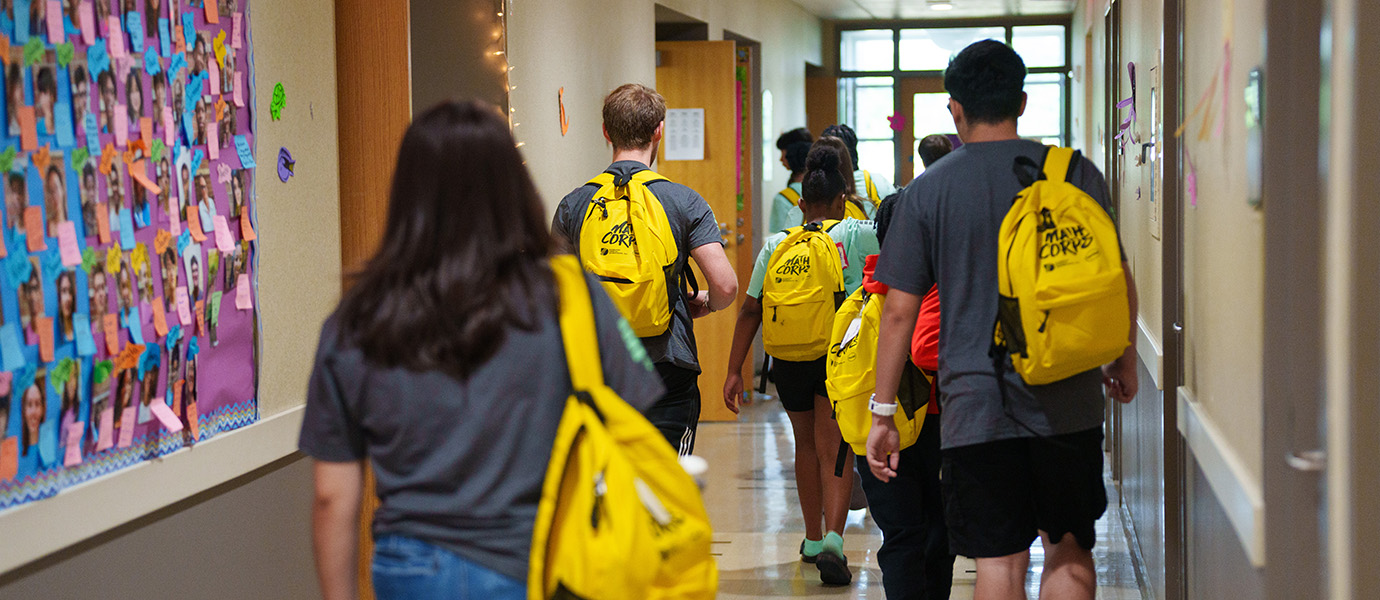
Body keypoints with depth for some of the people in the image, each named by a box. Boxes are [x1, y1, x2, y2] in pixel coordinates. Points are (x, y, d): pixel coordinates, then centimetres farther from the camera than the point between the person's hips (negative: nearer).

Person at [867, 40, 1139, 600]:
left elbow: (899, 309, -1)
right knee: (1070, 548, 14)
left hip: (974, 407, -1)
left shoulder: (927, 190, -1)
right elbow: (1118, 280, 5)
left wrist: (882, 414, 5)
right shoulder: (1074, 172, 1)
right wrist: (1124, 361, 21)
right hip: (1067, 402, 1)